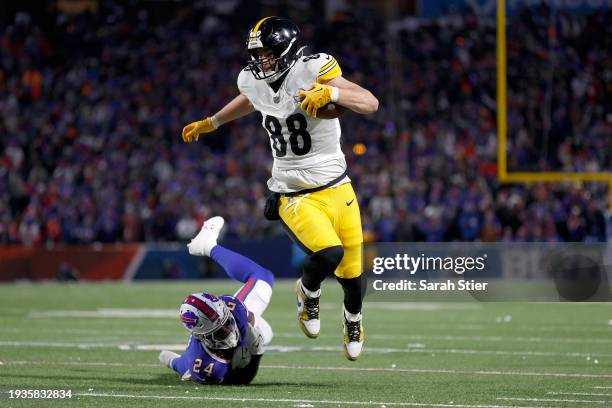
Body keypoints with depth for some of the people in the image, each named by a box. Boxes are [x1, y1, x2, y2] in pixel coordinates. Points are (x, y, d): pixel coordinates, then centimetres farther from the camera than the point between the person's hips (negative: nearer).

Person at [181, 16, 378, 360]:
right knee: (327, 253, -27)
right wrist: (210, 123, 38)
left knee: (351, 273, 11)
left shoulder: (312, 71, -15)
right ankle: (309, 292, 8)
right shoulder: (254, 81, -1)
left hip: (335, 189, -1)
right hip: (294, 198, 1)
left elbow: (370, 103, -21)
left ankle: (353, 317, 47)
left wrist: (331, 92, -37)